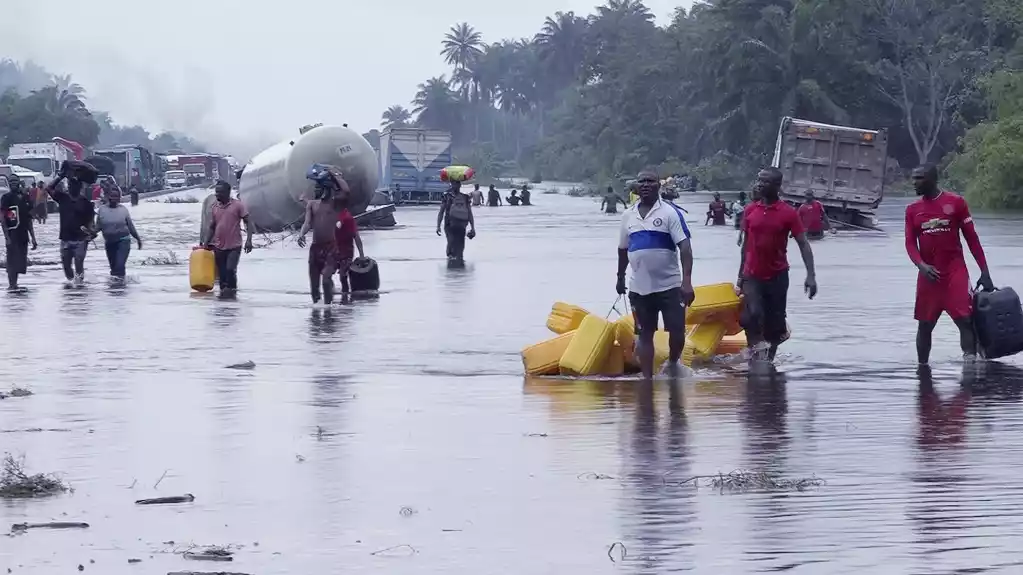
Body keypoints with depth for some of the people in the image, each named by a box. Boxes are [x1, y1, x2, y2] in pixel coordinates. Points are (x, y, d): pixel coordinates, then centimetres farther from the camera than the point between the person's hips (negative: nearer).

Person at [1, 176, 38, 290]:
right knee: (13, 260, -8)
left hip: (23, 234, 6)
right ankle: (12, 284, -5)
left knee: (21, 261, 7)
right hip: (12, 234, -6)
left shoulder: (25, 198, 12)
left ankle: (14, 283, 14)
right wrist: (6, 236, -17)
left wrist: (33, 237, 15)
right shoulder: (6, 198, -5)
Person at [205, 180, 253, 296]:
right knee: (221, 272, 5)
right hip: (219, 246, 5)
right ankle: (223, 290, 17)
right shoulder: (215, 206, 8)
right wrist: (207, 244, 13)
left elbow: (248, 222, -6)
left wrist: (248, 240, -17)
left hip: (234, 246, -5)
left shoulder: (237, 205, -6)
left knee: (230, 269, -17)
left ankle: (232, 289, 3)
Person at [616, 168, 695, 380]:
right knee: (644, 335, 5)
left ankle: (673, 363, 23)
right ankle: (647, 378, 11)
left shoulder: (670, 212, -5)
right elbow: (623, 249, 21)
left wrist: (687, 280, -21)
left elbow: (684, 246, -12)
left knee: (677, 331, -3)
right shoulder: (628, 216, 9)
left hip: (669, 285, -3)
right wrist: (620, 278, 25)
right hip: (639, 288, 3)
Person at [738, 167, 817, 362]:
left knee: (774, 322, 5)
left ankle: (768, 359, 23)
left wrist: (811, 275, -19)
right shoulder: (750, 210, 2)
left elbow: (803, 244, -8)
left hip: (777, 276, -1)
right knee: (752, 315, -20)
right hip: (752, 276, 1)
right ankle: (755, 350, -3)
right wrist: (740, 275, 14)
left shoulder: (788, 213, -7)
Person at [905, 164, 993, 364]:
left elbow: (972, 238, 2)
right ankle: (922, 367, 17)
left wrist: (984, 272, -2)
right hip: (929, 274, 3)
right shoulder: (912, 210, 9)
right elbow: (910, 243, 2)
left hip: (955, 272, -3)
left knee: (965, 320, -14)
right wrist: (921, 265, -19)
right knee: (924, 325, 7)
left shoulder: (956, 203, 0)